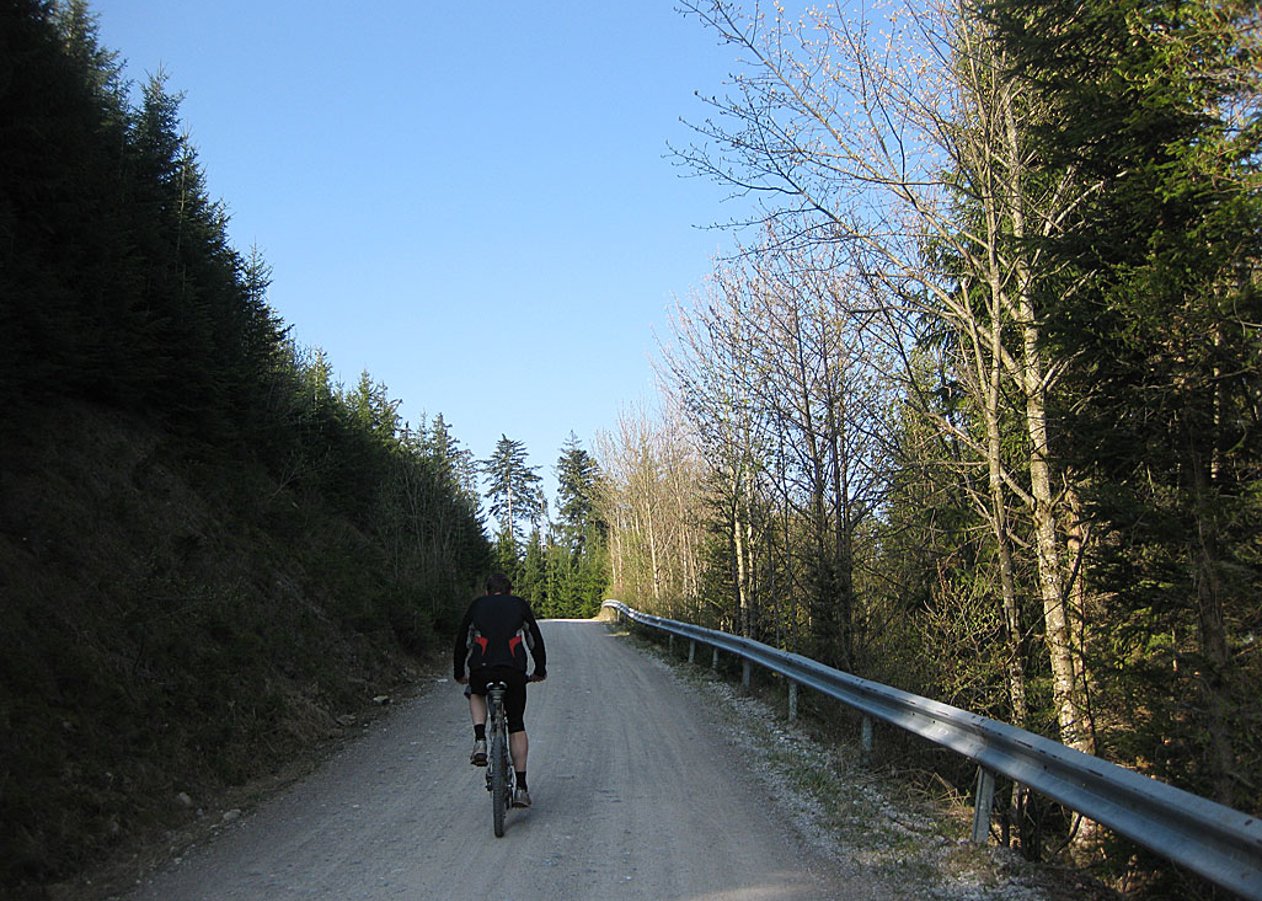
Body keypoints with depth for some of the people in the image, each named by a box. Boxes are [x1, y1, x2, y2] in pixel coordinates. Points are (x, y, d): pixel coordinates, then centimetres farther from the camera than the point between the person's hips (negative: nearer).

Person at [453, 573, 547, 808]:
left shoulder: (477, 605, 20)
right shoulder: (520, 604, 19)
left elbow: (462, 640, 25)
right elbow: (535, 639, 22)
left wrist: (459, 674, 37)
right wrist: (540, 671, 35)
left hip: (481, 668, 0)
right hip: (514, 670, 0)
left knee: (476, 694, 35)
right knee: (517, 726, 15)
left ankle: (480, 741, 11)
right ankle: (521, 787, 9)